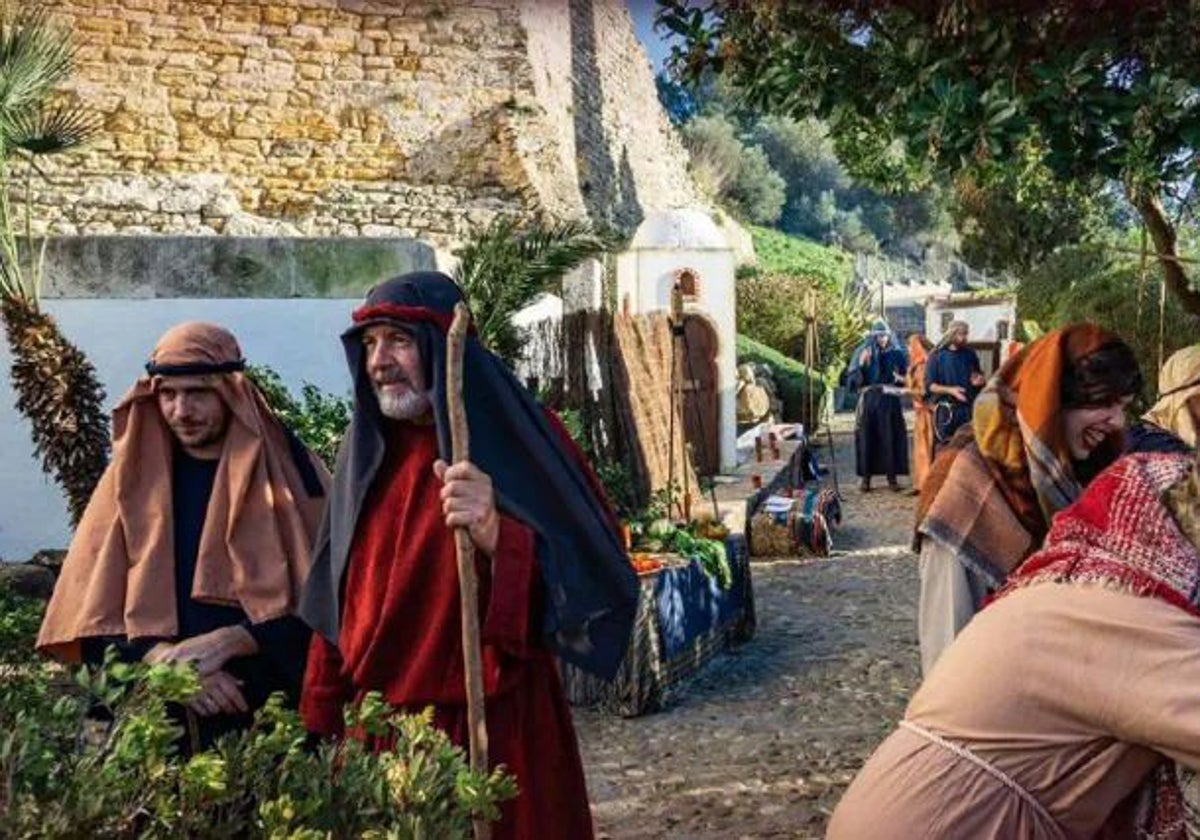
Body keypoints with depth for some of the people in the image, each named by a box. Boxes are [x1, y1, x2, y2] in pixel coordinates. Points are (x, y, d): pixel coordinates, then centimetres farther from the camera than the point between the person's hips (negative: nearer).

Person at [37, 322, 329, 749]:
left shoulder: (289, 470, -2)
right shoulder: (135, 475, 5)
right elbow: (96, 614, 3)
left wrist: (229, 642, -16)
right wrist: (175, 666, -13)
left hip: (269, 713, -2)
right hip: (157, 718, 2)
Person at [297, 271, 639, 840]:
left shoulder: (518, 438, -11)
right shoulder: (369, 449, 4)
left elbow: (597, 577, -18)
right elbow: (339, 602, 11)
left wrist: (497, 537, -34)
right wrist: (320, 725, 12)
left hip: (494, 728, -5)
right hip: (376, 728, 5)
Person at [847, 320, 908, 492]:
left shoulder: (897, 354, 8)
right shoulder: (862, 352, 6)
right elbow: (851, 380, 0)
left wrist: (901, 379, -10)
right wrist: (861, 365, -15)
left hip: (890, 402, 1)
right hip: (868, 400, -1)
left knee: (891, 438, -2)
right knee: (867, 438, -3)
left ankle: (892, 477, 7)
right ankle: (865, 478, 3)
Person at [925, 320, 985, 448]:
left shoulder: (970, 354, 9)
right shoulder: (937, 356, -2)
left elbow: (979, 375, 23)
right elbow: (929, 385, -5)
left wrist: (979, 380, -2)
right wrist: (950, 390, -19)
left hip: (969, 408, 3)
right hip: (946, 410, -3)